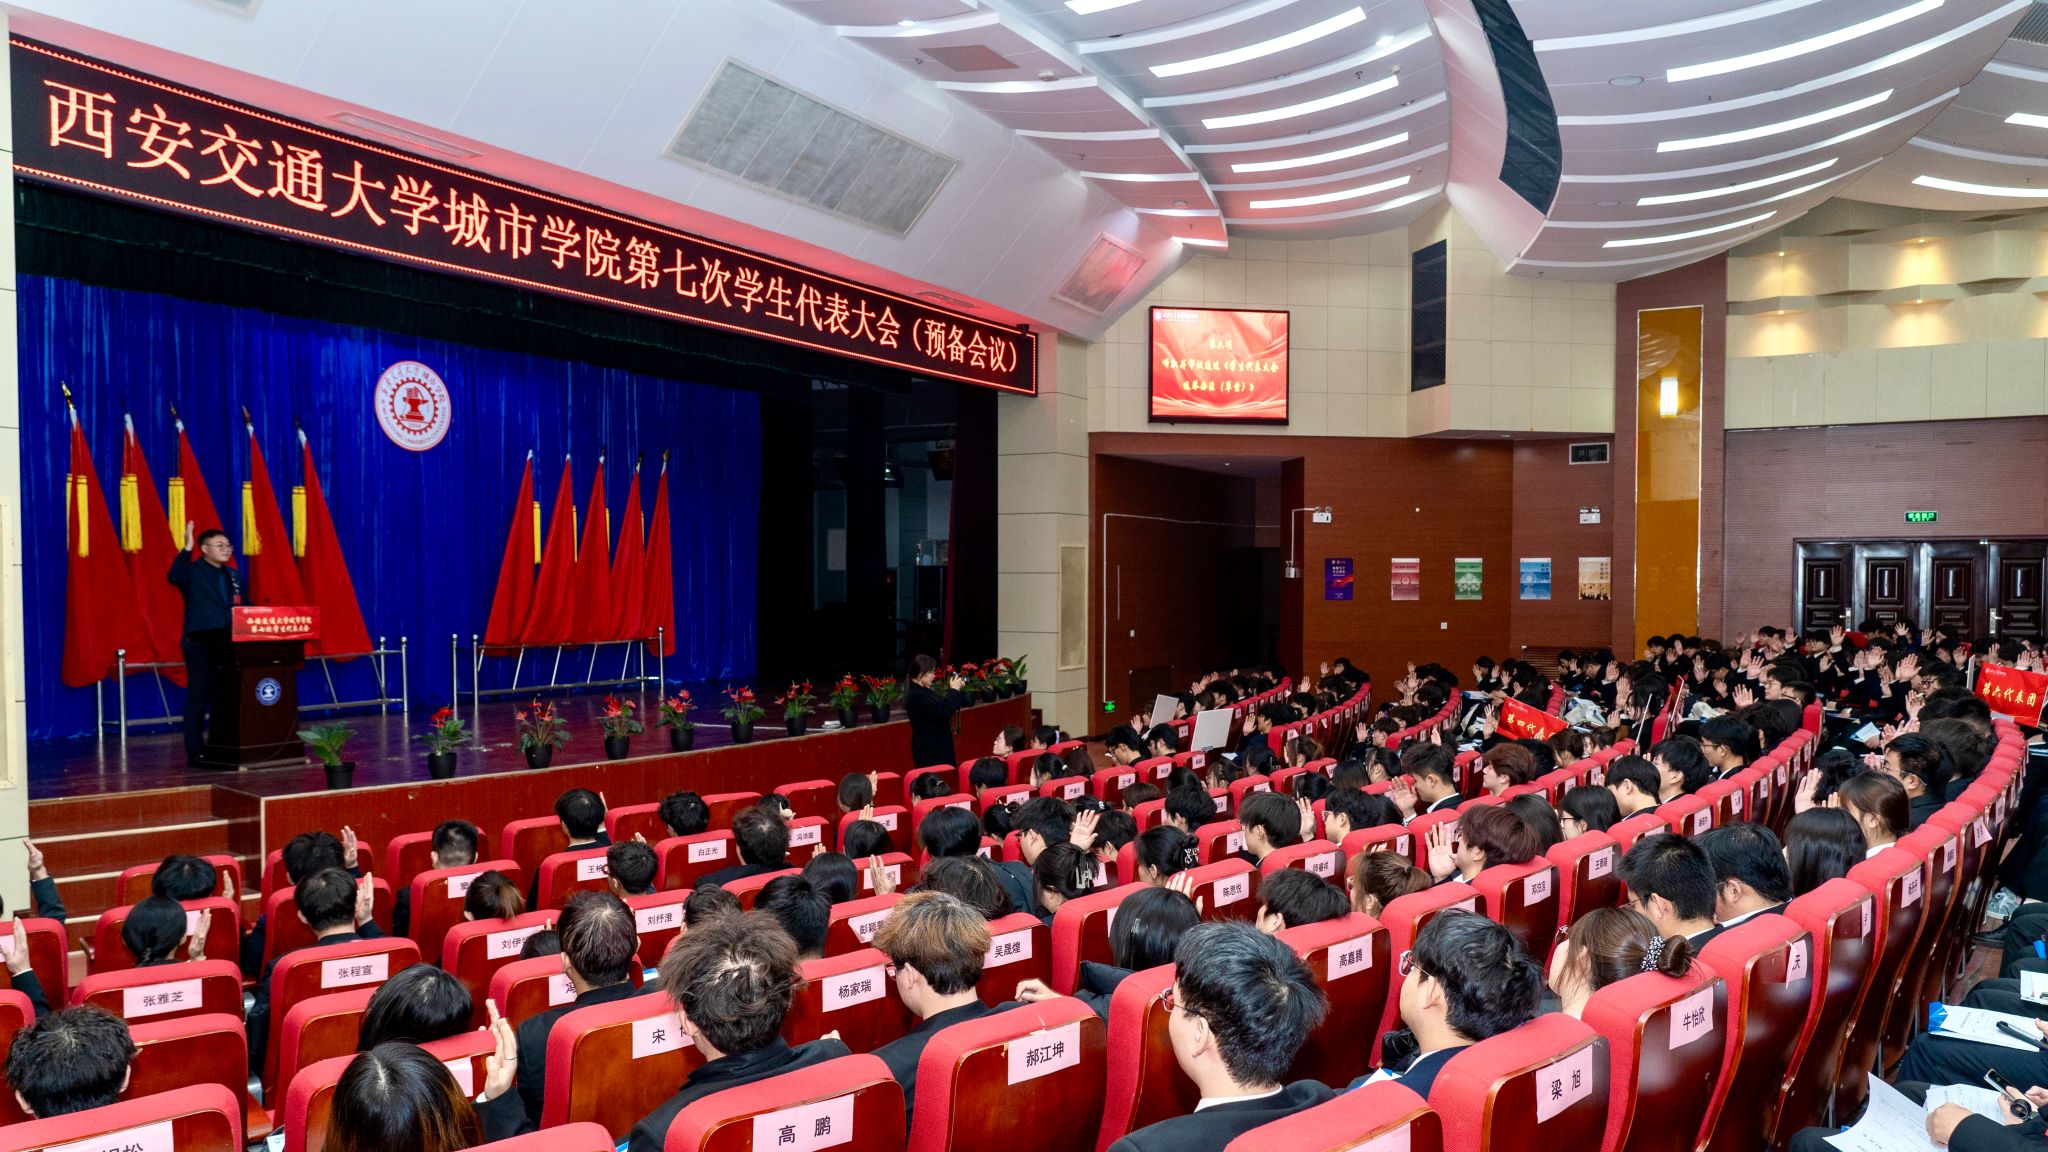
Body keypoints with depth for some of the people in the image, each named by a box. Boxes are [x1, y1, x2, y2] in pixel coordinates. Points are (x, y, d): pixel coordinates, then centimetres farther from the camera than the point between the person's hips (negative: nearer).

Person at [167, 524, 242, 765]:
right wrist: (187, 548, -34)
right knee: (197, 699, -2)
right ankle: (195, 752, 1)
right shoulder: (192, 571, -3)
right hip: (199, 644, -6)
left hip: (227, 645, 6)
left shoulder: (234, 575, 15)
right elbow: (174, 577, -27)